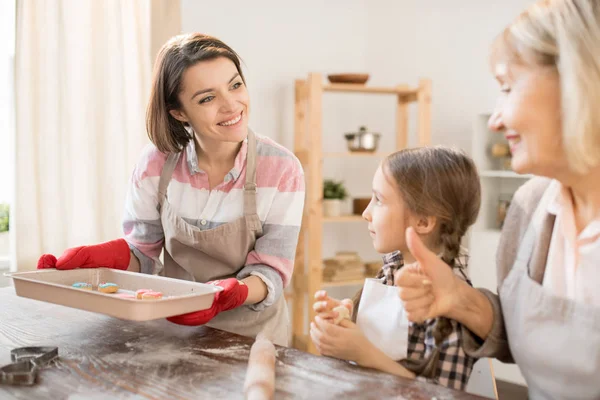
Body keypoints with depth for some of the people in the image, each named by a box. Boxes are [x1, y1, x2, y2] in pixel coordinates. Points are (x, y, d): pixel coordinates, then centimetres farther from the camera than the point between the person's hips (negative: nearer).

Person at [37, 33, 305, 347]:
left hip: (251, 335, 0)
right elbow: (142, 253, 2)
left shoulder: (281, 170, -12)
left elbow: (271, 271, -10)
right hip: (171, 326, 1)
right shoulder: (157, 162, -6)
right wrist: (93, 259, -17)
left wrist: (233, 293, -30)